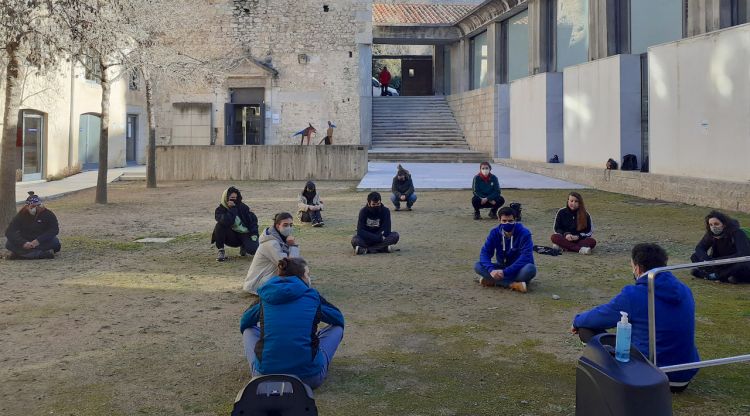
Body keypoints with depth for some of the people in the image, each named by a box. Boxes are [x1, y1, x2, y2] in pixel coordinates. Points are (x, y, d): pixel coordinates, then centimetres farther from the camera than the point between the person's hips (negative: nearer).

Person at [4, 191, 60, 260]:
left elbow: (54, 230, -16)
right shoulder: (21, 215, -5)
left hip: (42, 241, -1)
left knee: (55, 242, -32)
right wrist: (23, 243, -30)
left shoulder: (48, 214, -7)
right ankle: (44, 254, -36)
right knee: (9, 244, -27)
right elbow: (9, 232, -12)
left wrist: (38, 240, -30)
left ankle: (24, 253, -29)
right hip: (26, 241, 2)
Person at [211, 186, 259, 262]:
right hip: (232, 238, -1)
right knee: (219, 226, -29)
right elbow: (226, 222, -30)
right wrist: (232, 209, -30)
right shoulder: (220, 210, -10)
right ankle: (221, 252, -17)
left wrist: (254, 234, -8)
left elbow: (253, 219, 4)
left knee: (253, 250, -26)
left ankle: (243, 246, 13)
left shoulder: (242, 207, -2)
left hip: (245, 235, 1)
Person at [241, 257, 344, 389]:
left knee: (249, 330, 28)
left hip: (265, 376, 2)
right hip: (309, 378, -2)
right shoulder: (312, 296, 3)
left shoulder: (264, 296, 8)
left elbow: (244, 323, 26)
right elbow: (339, 318, 21)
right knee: (337, 328, 20)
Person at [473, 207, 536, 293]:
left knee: (530, 269, -37)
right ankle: (513, 284, -30)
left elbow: (526, 257, -27)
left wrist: (505, 272, -35)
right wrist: (491, 270, -33)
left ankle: (493, 281, -26)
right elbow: (485, 252, -13)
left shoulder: (524, 233, -18)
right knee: (478, 266, -21)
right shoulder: (495, 232, -8)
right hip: (502, 267, 3)